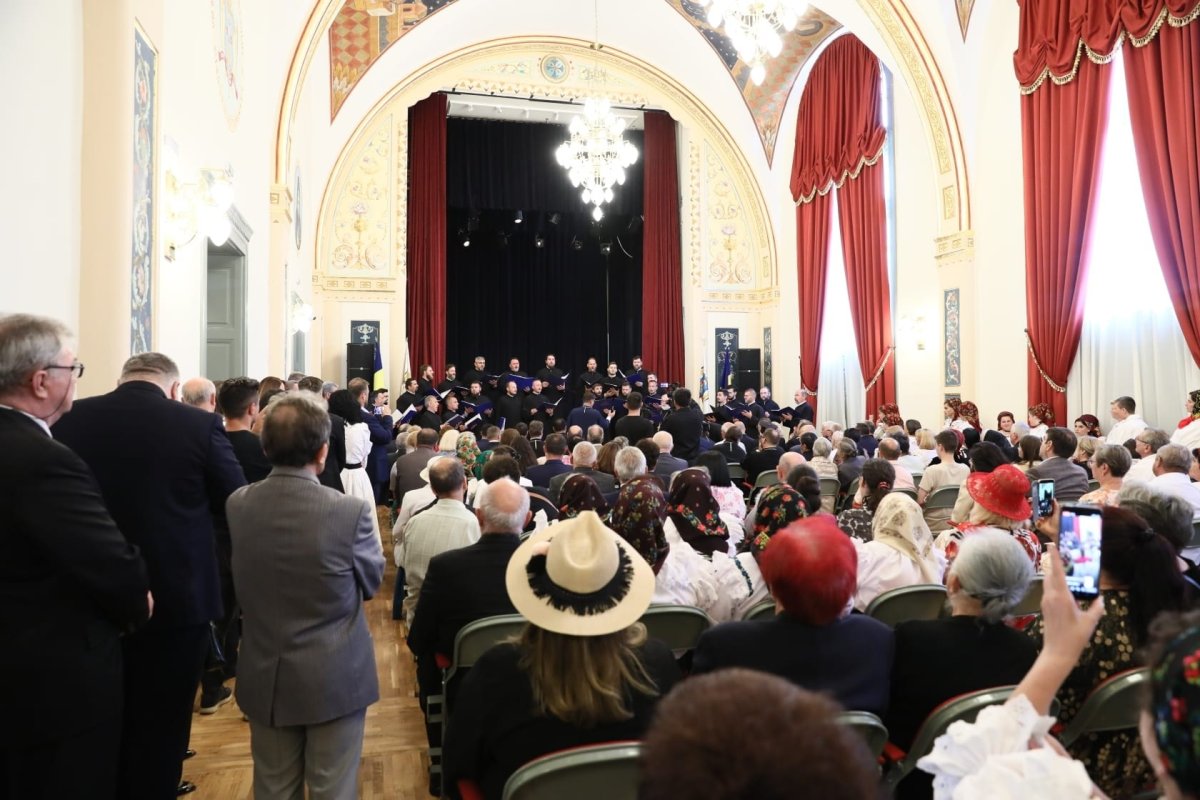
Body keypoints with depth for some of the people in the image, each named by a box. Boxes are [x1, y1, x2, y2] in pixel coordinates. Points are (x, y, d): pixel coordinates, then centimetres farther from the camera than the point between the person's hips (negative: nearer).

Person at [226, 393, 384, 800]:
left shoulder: (238, 504, -8)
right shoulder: (352, 510, -22)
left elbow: (244, 579, 8)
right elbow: (371, 582, -5)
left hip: (264, 675, 4)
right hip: (334, 678, -4)